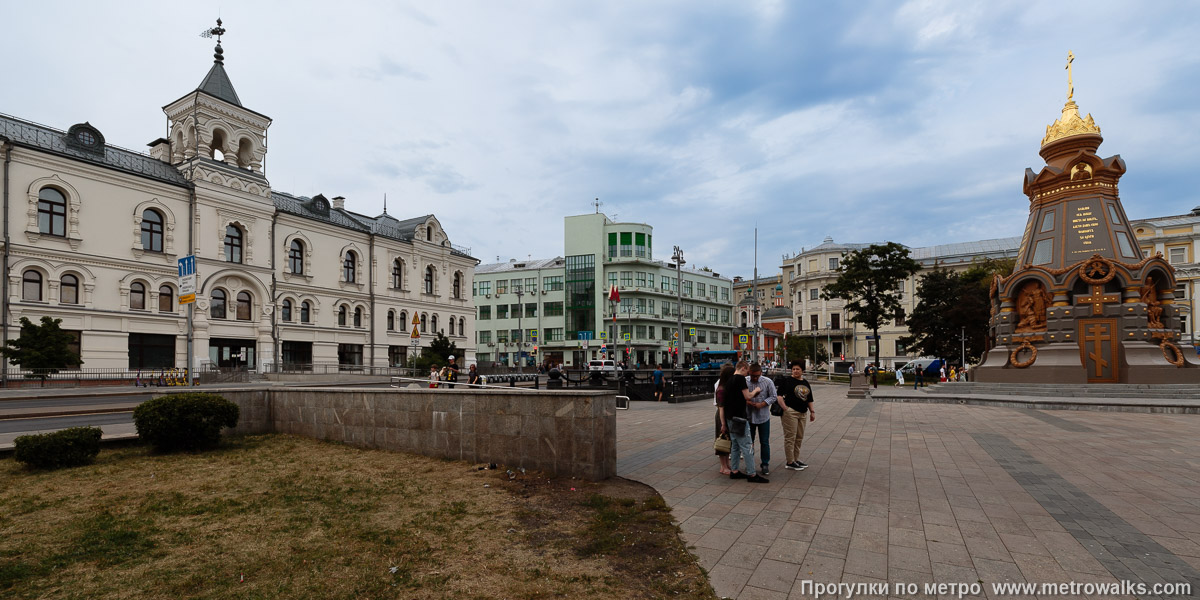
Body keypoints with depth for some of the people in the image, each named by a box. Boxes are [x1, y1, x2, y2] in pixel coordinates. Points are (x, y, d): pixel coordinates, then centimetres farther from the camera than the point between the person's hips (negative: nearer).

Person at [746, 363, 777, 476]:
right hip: (748, 417, 1)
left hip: (763, 417, -1)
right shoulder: (744, 381, -5)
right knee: (749, 442, 9)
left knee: (764, 442, 6)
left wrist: (762, 404, -16)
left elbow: (773, 397, -2)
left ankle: (765, 465, 20)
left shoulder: (768, 382, -5)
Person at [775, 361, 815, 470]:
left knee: (799, 437, 14)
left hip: (802, 413, 7)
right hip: (790, 412, -7)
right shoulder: (786, 380, -6)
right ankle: (790, 462, 2)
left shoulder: (805, 383, 15)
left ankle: (796, 459, 27)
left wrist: (812, 412, 17)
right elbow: (779, 395, -11)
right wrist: (785, 408, -18)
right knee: (790, 437, -4)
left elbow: (809, 399, 22)